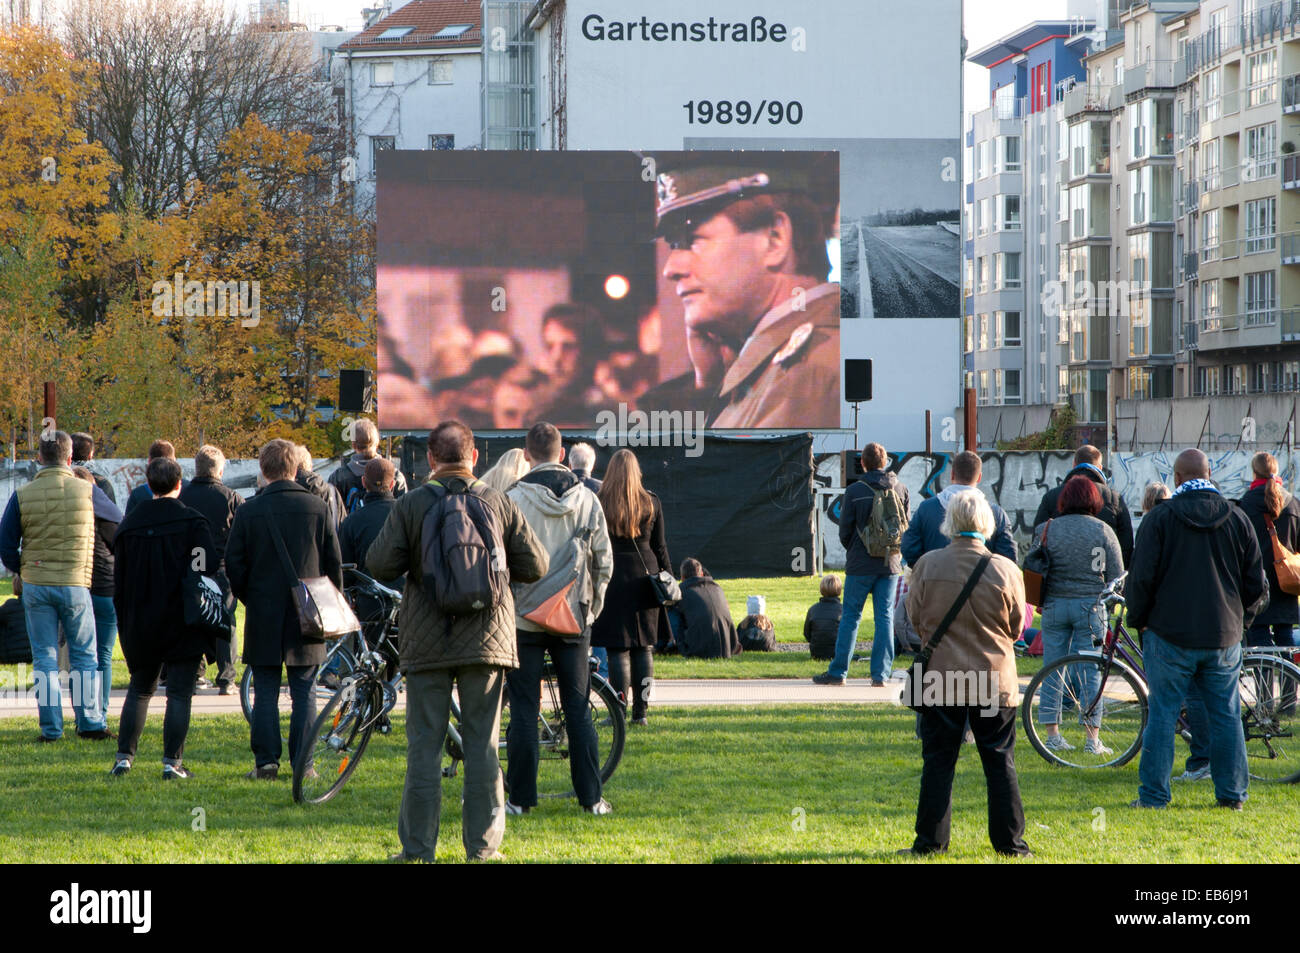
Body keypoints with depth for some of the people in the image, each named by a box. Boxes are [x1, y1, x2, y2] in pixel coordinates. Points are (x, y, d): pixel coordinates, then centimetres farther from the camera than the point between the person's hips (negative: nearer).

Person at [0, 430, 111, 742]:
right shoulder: (88, 491, -6)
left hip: (35, 586, 1)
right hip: (76, 586, -1)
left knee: (44, 657, 7)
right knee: (84, 656, 9)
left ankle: (51, 728, 4)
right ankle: (90, 723, 6)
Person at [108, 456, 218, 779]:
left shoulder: (129, 525, 3)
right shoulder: (192, 522, -7)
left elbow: (119, 580, 7)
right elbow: (211, 567, -14)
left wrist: (127, 623, 13)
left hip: (141, 623, 3)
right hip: (183, 623, -3)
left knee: (139, 691, 16)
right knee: (179, 693, 1)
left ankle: (124, 757, 12)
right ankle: (172, 762, -3)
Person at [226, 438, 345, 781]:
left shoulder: (248, 511, -4)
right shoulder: (319, 508, -2)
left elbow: (233, 564, -1)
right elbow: (334, 564, 2)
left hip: (264, 615, 0)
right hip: (307, 615, 1)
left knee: (265, 691, 5)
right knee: (304, 692, 6)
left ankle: (266, 761, 1)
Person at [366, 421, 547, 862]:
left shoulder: (411, 505, -4)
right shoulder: (500, 503, 1)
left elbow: (380, 563, -9)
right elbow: (534, 566, 2)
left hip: (427, 642, -1)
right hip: (487, 640, 1)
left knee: (424, 743, 3)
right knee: (482, 743, 7)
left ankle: (418, 847, 3)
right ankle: (483, 846, 7)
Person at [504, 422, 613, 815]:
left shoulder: (514, 500, -10)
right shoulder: (587, 500, 1)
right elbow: (604, 561, 4)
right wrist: (592, 607, 17)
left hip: (524, 617, -3)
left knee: (524, 709, 3)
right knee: (578, 709, 7)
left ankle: (520, 797, 4)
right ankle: (591, 797, 7)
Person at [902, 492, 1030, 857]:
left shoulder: (927, 565, -8)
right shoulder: (1006, 570, -9)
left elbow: (915, 617, 4)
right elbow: (1016, 627, 3)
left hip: (941, 678, 0)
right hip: (994, 682, 0)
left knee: (938, 762, 8)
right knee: (1000, 763, 8)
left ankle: (930, 841, 8)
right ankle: (1010, 842, 10)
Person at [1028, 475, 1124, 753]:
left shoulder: (1047, 530, 1)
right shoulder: (1103, 531, -1)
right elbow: (1117, 575, 1)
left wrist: (1041, 601, 14)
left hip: (1054, 604, 1)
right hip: (1090, 605, -1)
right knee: (1090, 670, 2)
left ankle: (1052, 734, 9)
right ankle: (1092, 738, 0)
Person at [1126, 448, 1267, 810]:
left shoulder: (1160, 518, -6)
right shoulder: (1238, 519, 4)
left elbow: (1142, 577, -8)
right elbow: (1258, 584, 7)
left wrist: (1137, 618, 8)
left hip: (1170, 635, -3)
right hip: (1224, 637, 3)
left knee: (1163, 715, 1)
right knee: (1226, 716, 10)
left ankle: (1153, 795, 1)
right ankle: (1232, 794, 12)